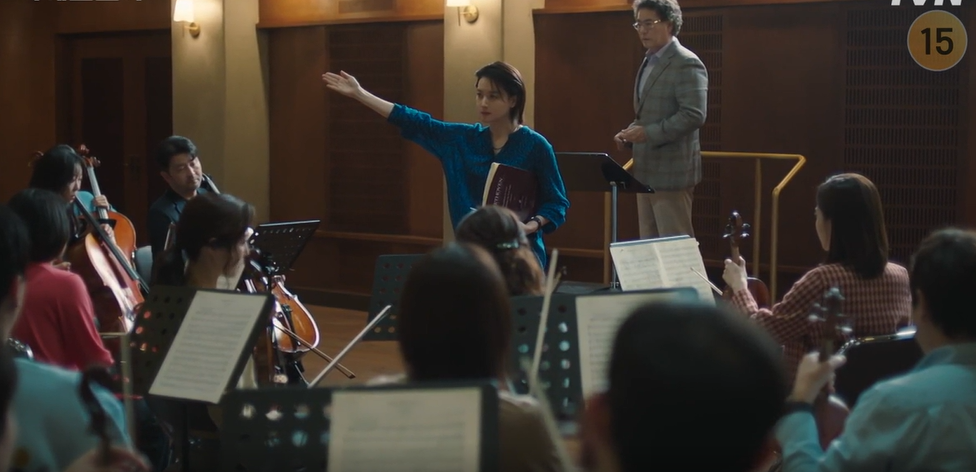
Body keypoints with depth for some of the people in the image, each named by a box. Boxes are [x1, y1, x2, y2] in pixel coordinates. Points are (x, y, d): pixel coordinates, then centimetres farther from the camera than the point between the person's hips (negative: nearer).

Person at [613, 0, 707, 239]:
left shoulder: (686, 63, -13)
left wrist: (648, 133, -24)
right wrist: (629, 133, 7)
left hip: (672, 172, -9)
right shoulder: (649, 62, 16)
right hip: (647, 171, 9)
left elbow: (694, 115, -22)